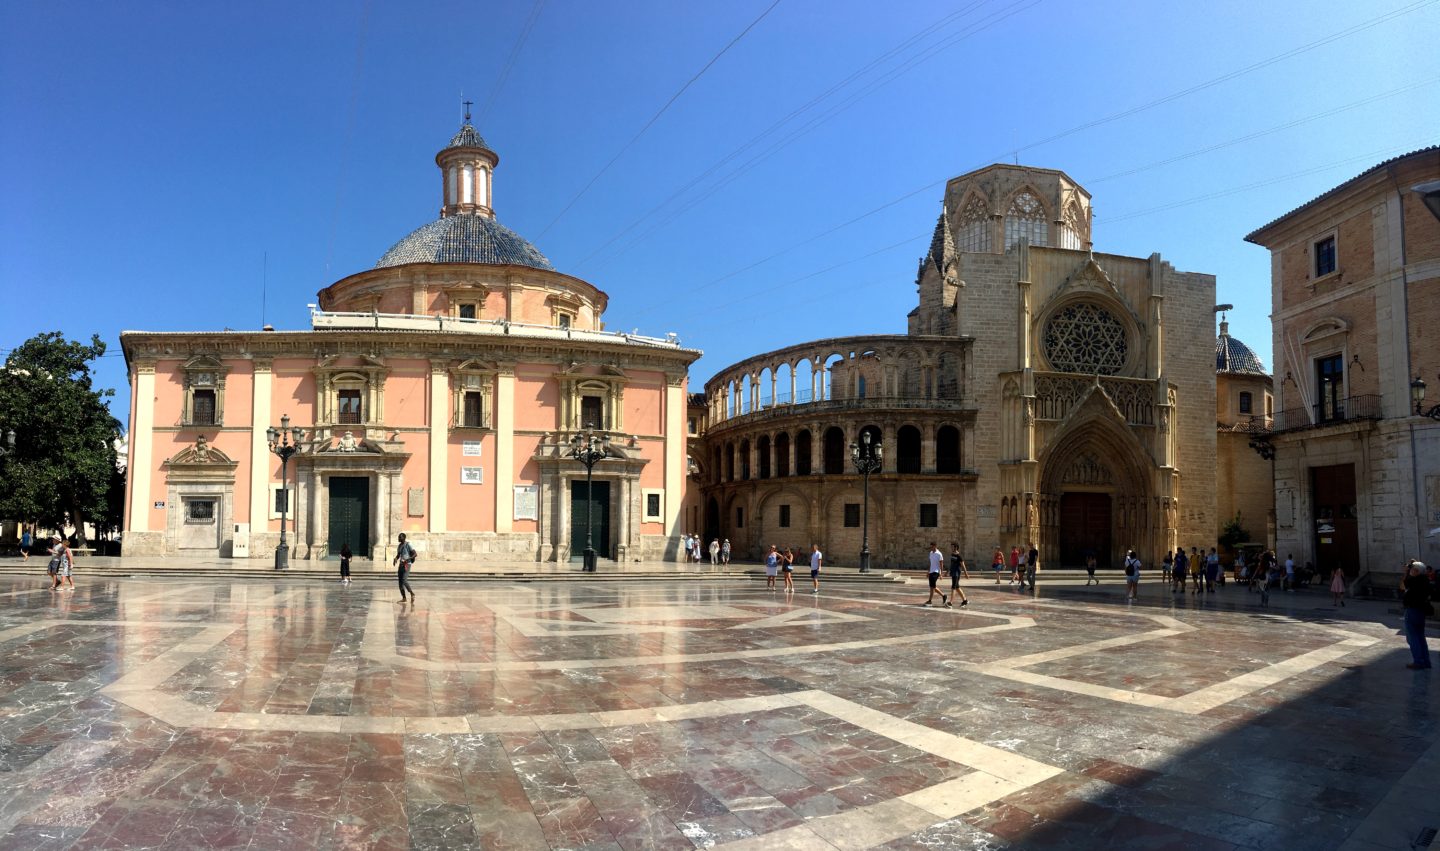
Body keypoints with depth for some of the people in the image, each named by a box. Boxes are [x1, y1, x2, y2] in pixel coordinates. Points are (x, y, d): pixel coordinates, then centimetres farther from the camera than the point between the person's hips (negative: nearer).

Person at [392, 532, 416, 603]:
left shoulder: (408, 545, -9)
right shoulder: (399, 546, 14)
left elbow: (415, 554, -14)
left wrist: (408, 559, -27)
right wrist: (395, 559, 0)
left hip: (407, 565, -8)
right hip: (401, 564, 8)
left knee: (404, 581, -18)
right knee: (400, 581, 5)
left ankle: (412, 594, -3)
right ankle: (403, 598, 11)